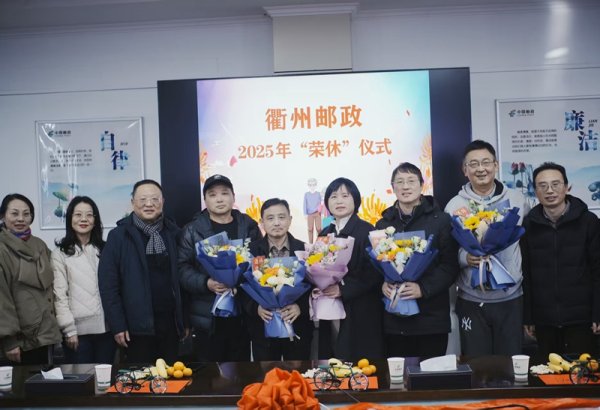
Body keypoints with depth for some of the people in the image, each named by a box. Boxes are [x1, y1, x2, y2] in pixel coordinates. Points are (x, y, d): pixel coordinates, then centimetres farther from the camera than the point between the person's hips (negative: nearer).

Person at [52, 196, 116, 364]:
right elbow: (59, 294, -4)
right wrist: (69, 329, -9)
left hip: (106, 327, 3)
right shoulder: (60, 253, 0)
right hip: (78, 329, -3)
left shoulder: (103, 249, 12)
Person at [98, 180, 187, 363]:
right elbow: (108, 284, -4)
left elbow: (182, 279, 8)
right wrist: (117, 325, -8)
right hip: (137, 326, -3)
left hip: (170, 323, 3)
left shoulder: (173, 234, 7)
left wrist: (185, 320, 7)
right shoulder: (119, 236, -1)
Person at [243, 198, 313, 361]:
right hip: (263, 329, 0)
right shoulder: (251, 250, 0)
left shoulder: (305, 250, 0)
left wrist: (300, 307, -18)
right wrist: (256, 308, -19)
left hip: (297, 329, 0)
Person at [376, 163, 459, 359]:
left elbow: (450, 265, -4)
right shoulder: (383, 224, 12)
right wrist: (382, 284, -8)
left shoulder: (441, 220, 0)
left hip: (431, 315, -3)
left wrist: (423, 288, -17)